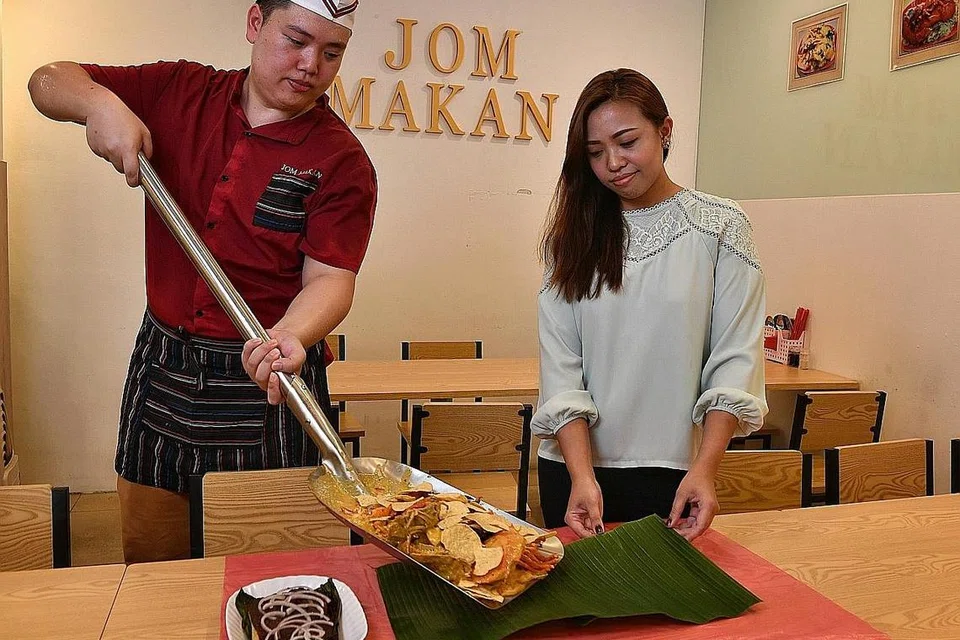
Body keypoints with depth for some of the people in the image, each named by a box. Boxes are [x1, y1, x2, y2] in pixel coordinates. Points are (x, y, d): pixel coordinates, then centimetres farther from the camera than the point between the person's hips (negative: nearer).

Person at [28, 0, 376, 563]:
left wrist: (291, 336, -36)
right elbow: (48, 82, 11)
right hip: (163, 371, 4)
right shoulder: (180, 92, 4)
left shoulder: (342, 162, -9)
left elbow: (329, 277, -15)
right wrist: (100, 103, -12)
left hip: (266, 388, -3)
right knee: (149, 565, 18)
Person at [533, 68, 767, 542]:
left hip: (671, 472, -2)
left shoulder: (719, 226, -4)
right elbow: (560, 364, -5)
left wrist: (704, 470, -17)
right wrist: (581, 476, -16)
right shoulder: (575, 235, 1)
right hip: (572, 467, 2)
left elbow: (735, 360, -7)